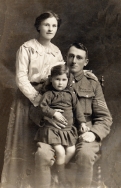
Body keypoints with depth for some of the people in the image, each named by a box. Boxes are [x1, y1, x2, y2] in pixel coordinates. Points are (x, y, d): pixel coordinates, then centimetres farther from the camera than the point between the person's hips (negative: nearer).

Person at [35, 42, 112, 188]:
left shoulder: (93, 84, 11)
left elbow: (104, 117, 8)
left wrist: (94, 133, -12)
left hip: (83, 133, 0)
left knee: (85, 155, -33)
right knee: (42, 153, -29)